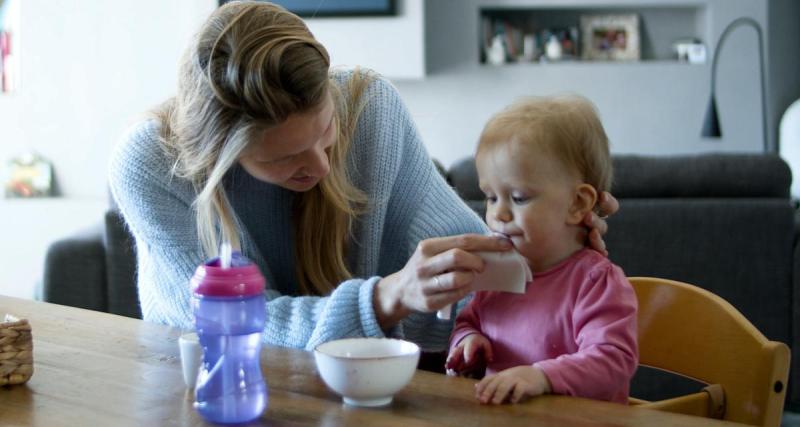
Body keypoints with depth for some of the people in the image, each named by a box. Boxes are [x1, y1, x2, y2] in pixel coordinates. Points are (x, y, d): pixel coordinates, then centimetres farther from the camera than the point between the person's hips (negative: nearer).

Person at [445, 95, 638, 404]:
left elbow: (612, 361, -18)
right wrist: (467, 339, 4)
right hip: (497, 415, 5)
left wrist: (542, 376, -32)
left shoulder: (597, 281, -9)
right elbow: (469, 320, 27)